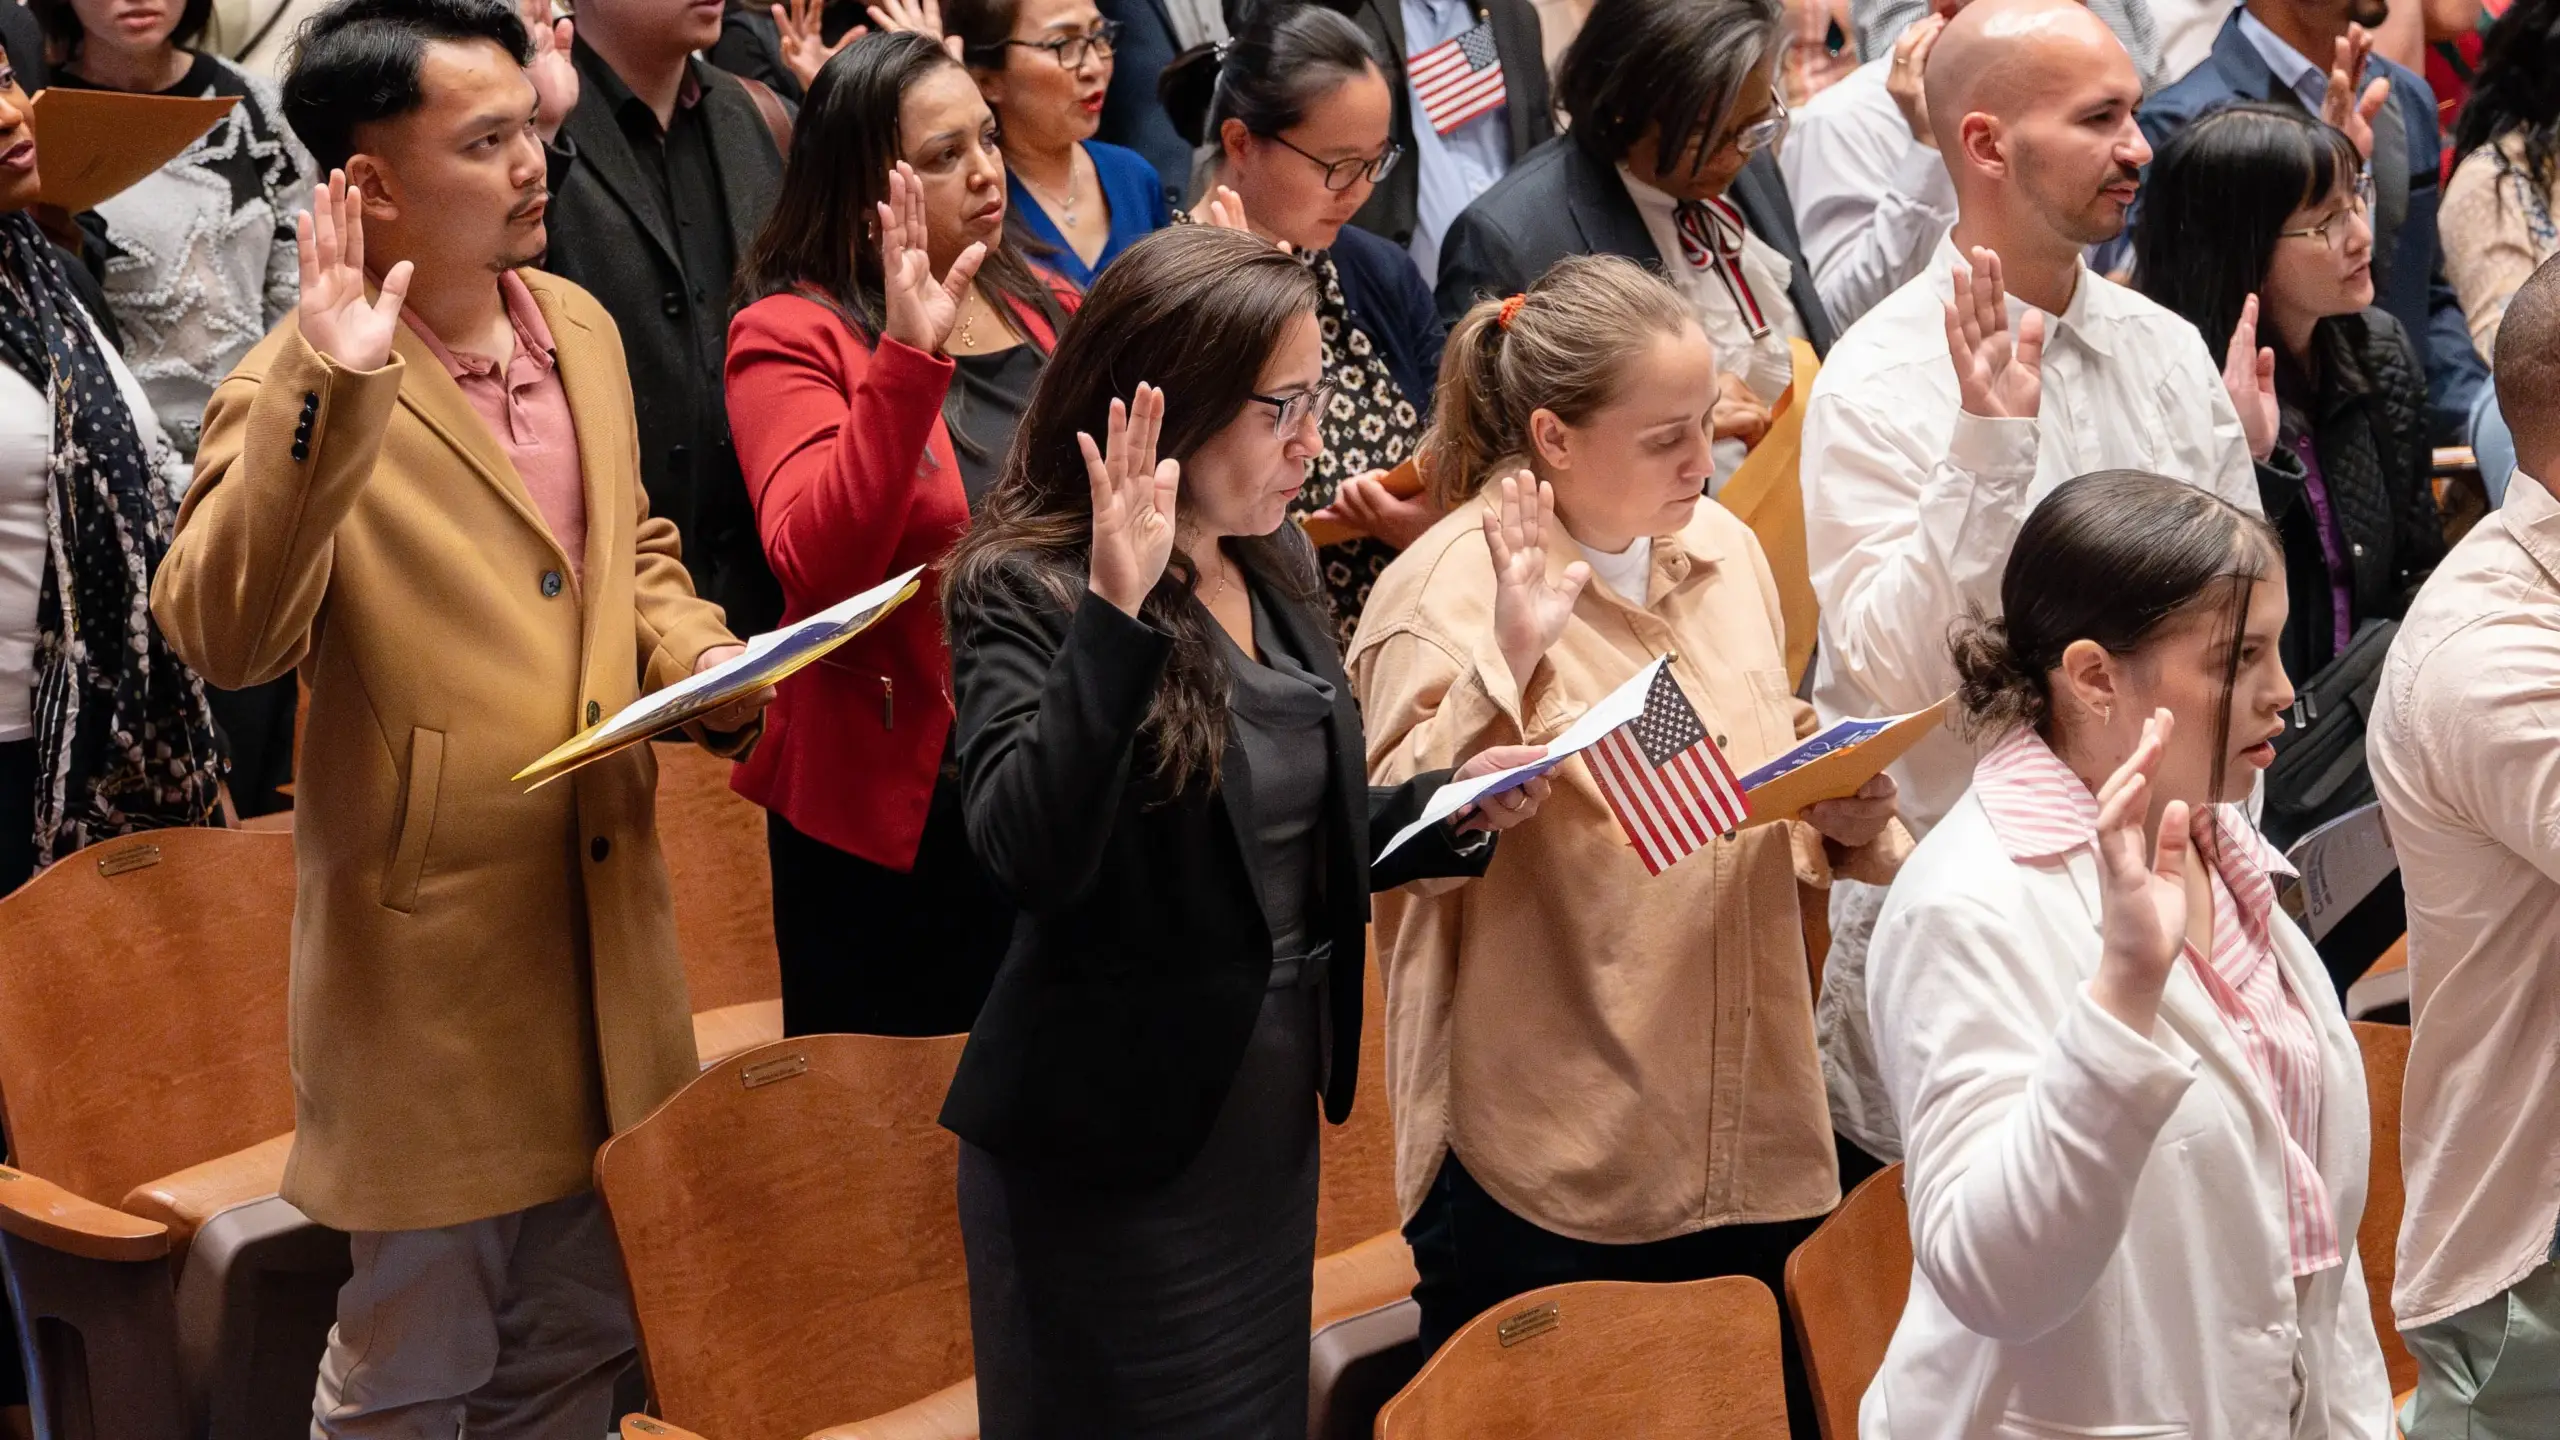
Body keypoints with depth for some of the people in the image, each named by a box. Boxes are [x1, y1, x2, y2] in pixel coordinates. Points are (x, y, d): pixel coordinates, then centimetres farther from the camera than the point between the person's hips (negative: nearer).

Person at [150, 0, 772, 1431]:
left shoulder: (580, 326, 7)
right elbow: (225, 636, -31)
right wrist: (329, 392, -38)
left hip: (609, 926, 7)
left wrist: (701, 657, 1)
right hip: (436, 959, -6)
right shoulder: (304, 392, -16)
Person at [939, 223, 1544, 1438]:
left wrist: (1454, 805, 0)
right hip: (1113, 1151, -7)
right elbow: (1032, 856, -31)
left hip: (1270, 1120, 7)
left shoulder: (1276, 566, 7)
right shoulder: (1028, 590, -15)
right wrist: (1114, 608, -35)